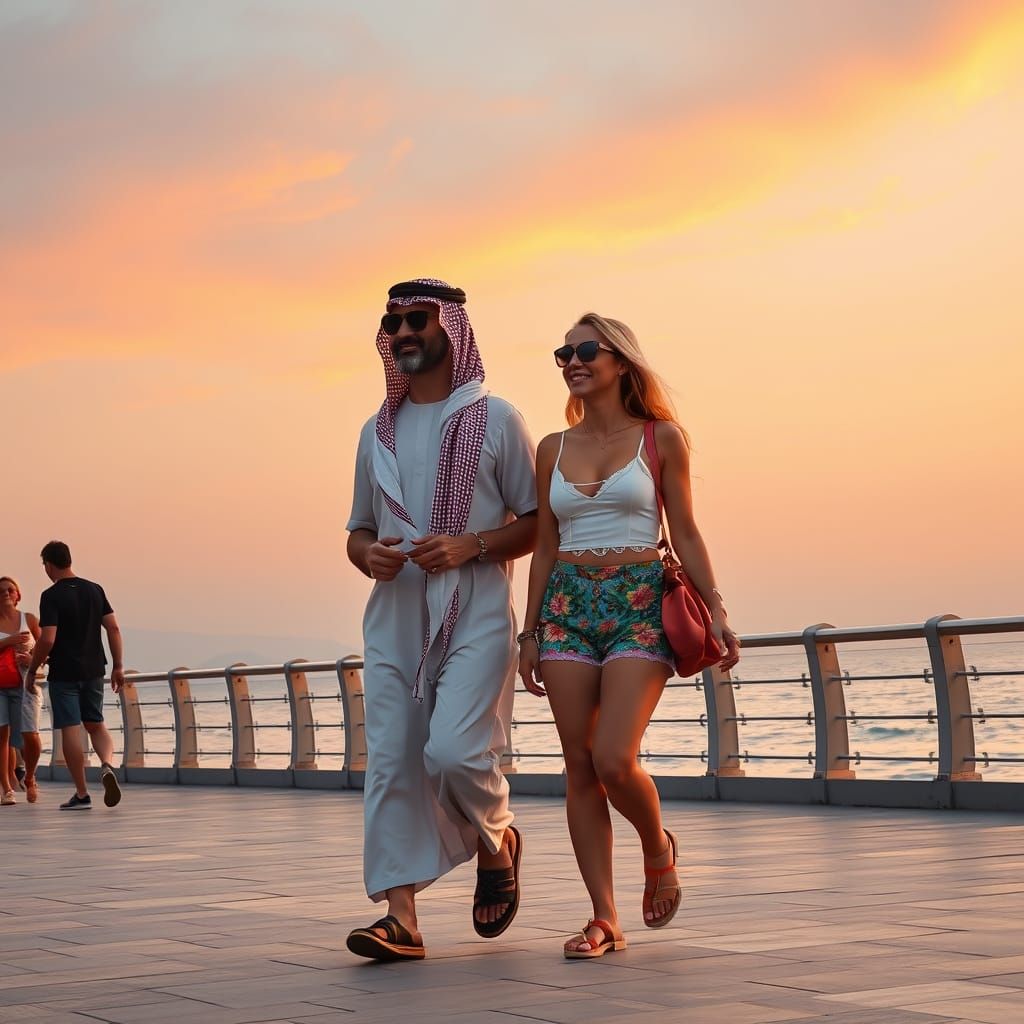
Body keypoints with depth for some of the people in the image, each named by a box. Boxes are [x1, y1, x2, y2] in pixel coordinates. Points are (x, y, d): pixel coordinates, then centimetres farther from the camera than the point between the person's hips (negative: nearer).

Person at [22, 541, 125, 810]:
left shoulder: (51, 596, -12)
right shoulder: (95, 590, 5)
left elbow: (47, 640, -17)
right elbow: (113, 629, 4)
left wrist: (31, 671, -5)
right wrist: (118, 666, 9)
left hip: (63, 674, -5)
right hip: (93, 671, 5)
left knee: (70, 730, 0)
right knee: (95, 725, 16)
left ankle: (82, 794, 1)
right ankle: (107, 764, -13)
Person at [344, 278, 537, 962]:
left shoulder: (496, 419, 3)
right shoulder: (378, 432, 17)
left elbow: (539, 521, 2)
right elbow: (360, 529, 23)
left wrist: (470, 546, -15)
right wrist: (368, 554, -1)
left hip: (476, 617, -5)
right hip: (394, 620, 5)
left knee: (454, 751, -19)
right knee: (391, 764, -5)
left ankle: (498, 844, 12)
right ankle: (401, 918, -4)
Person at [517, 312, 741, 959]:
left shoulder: (660, 437, 3)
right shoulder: (554, 449, 12)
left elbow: (685, 533, 3)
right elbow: (546, 549, 14)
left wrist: (715, 608, -6)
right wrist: (531, 633, 11)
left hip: (641, 604, -4)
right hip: (569, 607, 4)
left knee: (614, 760, -17)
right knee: (580, 768, 0)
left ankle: (658, 846, 15)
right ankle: (604, 919, 5)